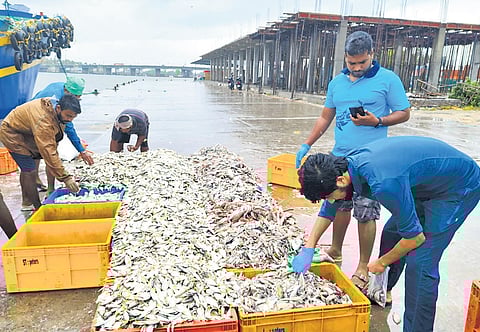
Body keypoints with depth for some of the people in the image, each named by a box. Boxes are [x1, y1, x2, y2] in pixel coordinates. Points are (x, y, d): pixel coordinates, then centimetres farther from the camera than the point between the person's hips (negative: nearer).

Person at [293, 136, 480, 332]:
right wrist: (308, 249, 6)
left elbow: (415, 237, -25)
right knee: (391, 233, 16)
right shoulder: (348, 164, -12)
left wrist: (382, 262, -7)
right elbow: (329, 208, 6)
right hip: (428, 183, 9)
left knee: (420, 264, -12)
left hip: (460, 186, -8)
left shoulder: (383, 183, -38)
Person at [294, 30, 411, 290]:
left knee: (365, 214, -1)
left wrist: (377, 121, -16)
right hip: (340, 156, 5)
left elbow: (404, 113, 1)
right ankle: (335, 252, 32)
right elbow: (325, 117, 17)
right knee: (340, 205, 13)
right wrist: (306, 145, 11)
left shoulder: (388, 79, -2)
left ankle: (363, 267, 14)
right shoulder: (337, 82, 12)